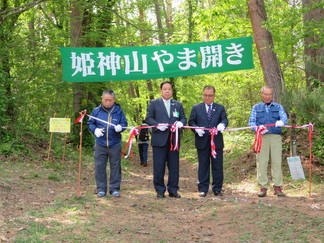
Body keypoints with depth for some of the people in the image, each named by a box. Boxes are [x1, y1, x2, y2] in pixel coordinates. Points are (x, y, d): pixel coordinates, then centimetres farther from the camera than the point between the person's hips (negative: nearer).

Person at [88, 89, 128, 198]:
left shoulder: (118, 111, 3)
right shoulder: (96, 111, 4)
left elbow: (124, 123, 6)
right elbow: (90, 123, 10)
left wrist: (120, 127, -17)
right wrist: (95, 130, -9)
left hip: (115, 144, 0)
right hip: (100, 144, 1)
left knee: (115, 166, 5)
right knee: (99, 167, 3)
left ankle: (115, 188, 14)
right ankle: (101, 189, 13)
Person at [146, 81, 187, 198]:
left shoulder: (178, 104, 18)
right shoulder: (154, 103, 9)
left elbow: (183, 118, 15)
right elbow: (148, 118, 3)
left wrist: (181, 123, -9)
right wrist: (158, 125, -14)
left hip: (174, 139, 3)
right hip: (159, 139, -3)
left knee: (174, 166, 3)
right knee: (159, 166, -1)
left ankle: (173, 190, 11)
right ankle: (160, 190, 7)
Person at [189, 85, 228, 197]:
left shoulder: (220, 108, 12)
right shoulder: (196, 108, 11)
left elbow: (225, 119, -1)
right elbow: (191, 121, 7)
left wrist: (222, 124, -24)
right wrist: (196, 129, -14)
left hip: (217, 141, 0)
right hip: (202, 142, 0)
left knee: (217, 166, 2)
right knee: (203, 166, 4)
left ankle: (217, 189, 10)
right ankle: (203, 189, 10)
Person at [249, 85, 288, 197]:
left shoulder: (278, 107, 18)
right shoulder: (256, 108, 18)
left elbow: (284, 118, 0)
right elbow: (251, 122, 7)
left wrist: (281, 122, -25)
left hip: (275, 137, 0)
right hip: (261, 137, 0)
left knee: (277, 161, -6)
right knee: (261, 162, -4)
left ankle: (278, 187, -2)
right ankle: (263, 187, 0)